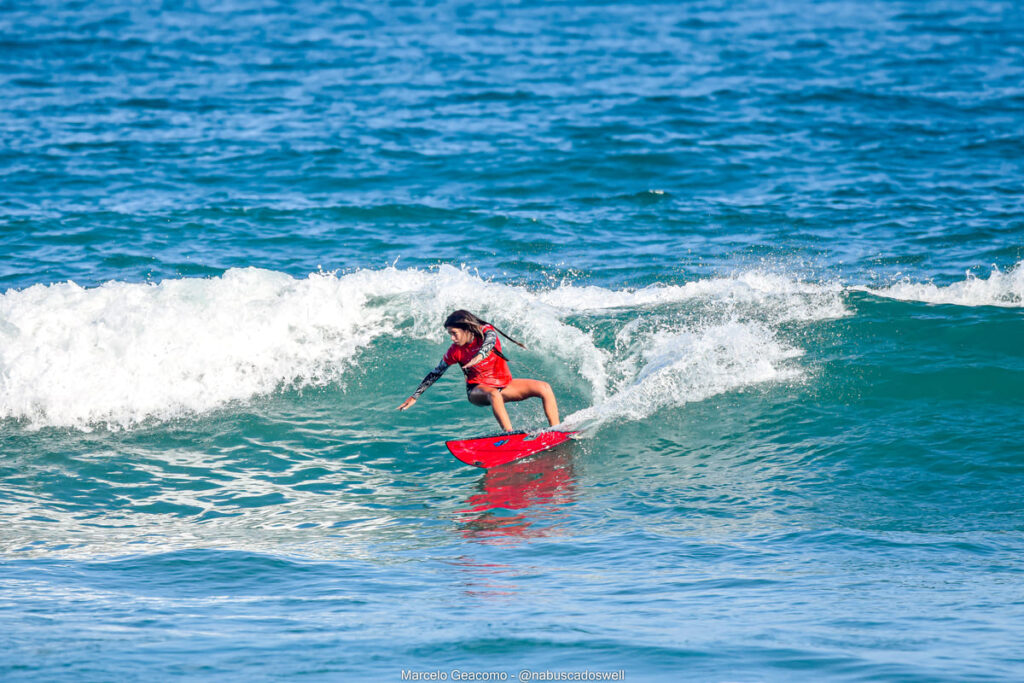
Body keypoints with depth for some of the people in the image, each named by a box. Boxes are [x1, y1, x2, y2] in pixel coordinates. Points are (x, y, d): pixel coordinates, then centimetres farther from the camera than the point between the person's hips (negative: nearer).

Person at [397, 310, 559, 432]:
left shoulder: (486, 331, -12)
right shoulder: (455, 351, -10)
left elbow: (490, 340, -36)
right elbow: (436, 373, 0)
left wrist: (480, 355, -58)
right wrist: (415, 396, 3)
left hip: (505, 384, 2)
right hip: (478, 390, -2)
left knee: (544, 388, -14)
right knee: (494, 395, -40)